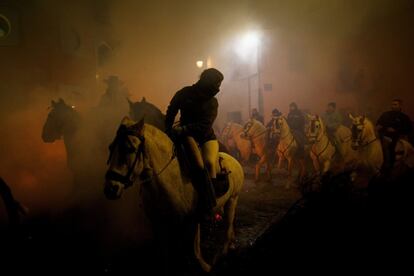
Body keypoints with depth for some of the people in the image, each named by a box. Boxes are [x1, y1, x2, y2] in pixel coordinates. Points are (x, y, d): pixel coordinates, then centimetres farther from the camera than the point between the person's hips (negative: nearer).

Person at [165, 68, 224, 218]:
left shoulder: (212, 102, 3)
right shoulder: (185, 94, 0)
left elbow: (204, 125, -10)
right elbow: (171, 112, 12)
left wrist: (182, 129, -20)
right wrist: (169, 130, 4)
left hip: (206, 136, 2)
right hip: (188, 135, -2)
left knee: (210, 163, -23)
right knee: (199, 165, -25)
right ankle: (210, 207, -22)